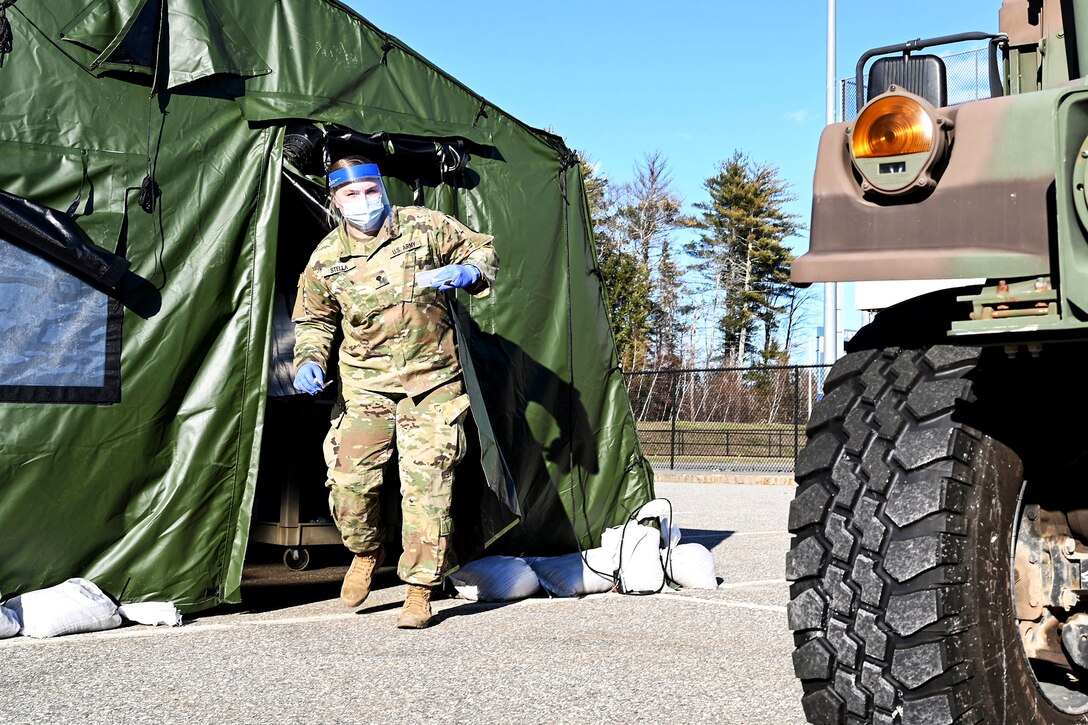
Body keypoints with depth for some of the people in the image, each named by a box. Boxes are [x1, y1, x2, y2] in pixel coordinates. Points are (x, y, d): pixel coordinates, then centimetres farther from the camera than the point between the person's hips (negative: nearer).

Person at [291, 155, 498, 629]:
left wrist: (467, 272, -13)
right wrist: (308, 361, 1)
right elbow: (313, 320, 18)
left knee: (426, 484, -7)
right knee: (349, 483, -9)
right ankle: (367, 551, 24)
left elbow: (483, 249, 9)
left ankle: (420, 591, 6)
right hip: (366, 384, 2)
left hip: (433, 381, -1)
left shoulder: (426, 226, -2)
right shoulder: (326, 259, 3)